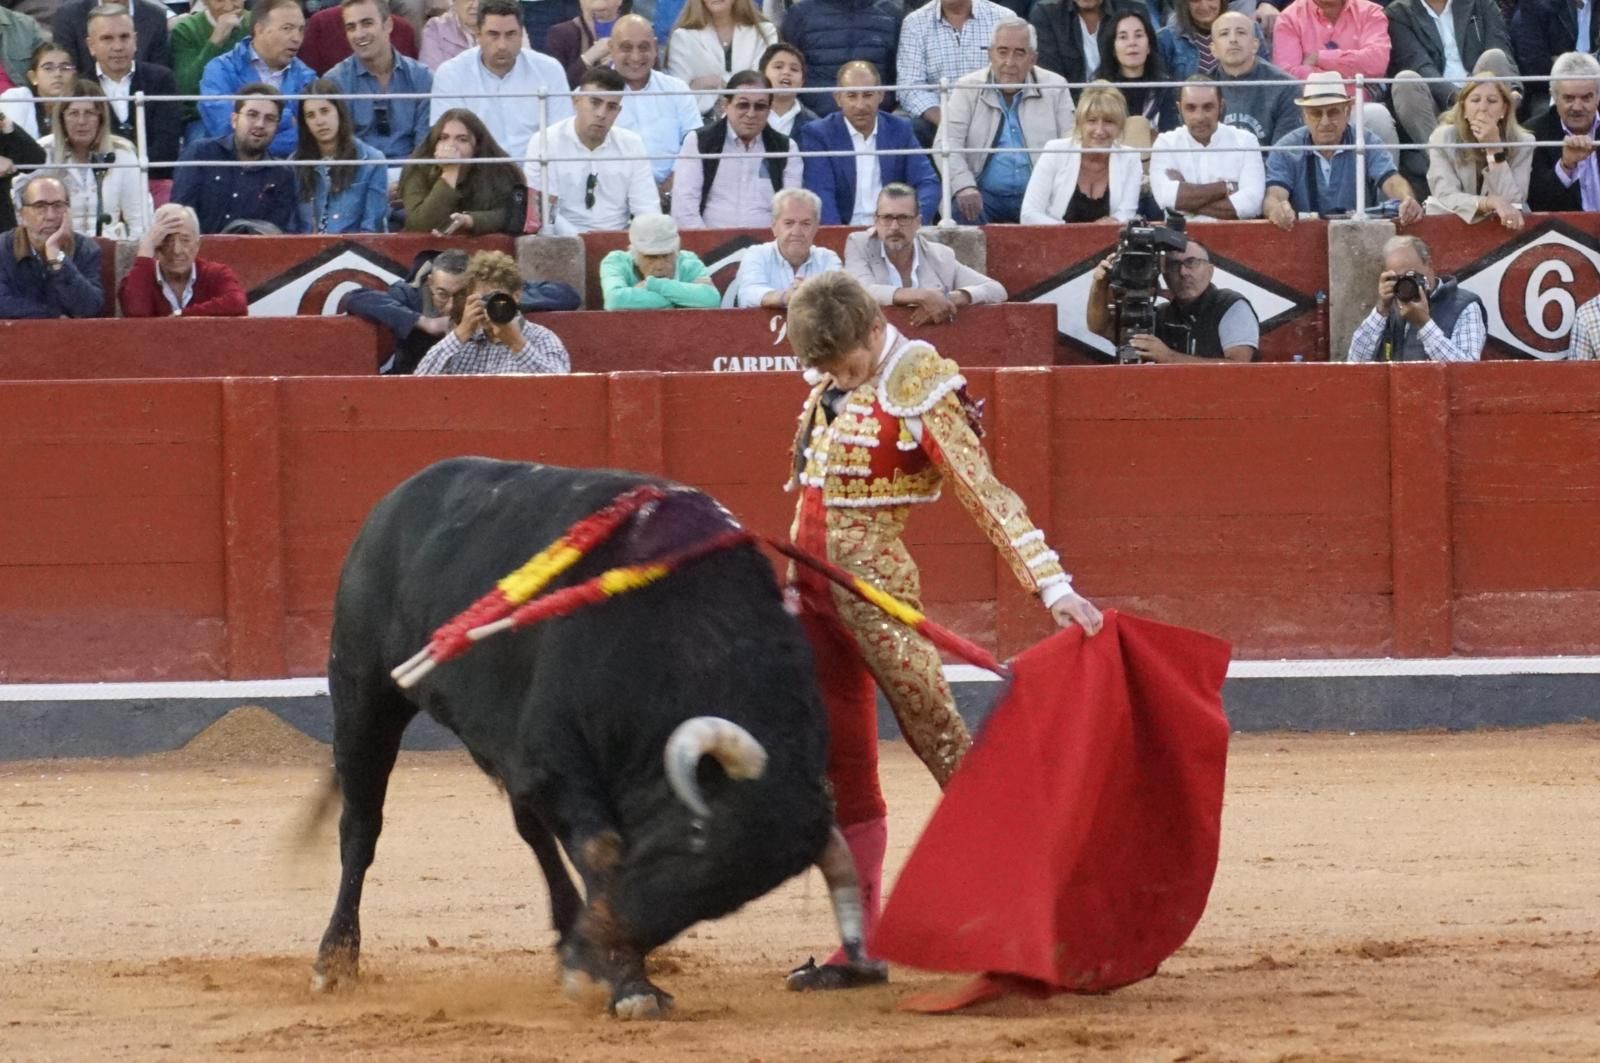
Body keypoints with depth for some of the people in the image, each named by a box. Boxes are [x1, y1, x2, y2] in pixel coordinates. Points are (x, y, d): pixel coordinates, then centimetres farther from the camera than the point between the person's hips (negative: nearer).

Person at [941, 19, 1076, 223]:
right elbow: (948, 144, -3)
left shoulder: (1055, 88, 8)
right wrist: (964, 187, -21)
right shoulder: (968, 89, 6)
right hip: (985, 195, -1)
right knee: (962, 209, -32)